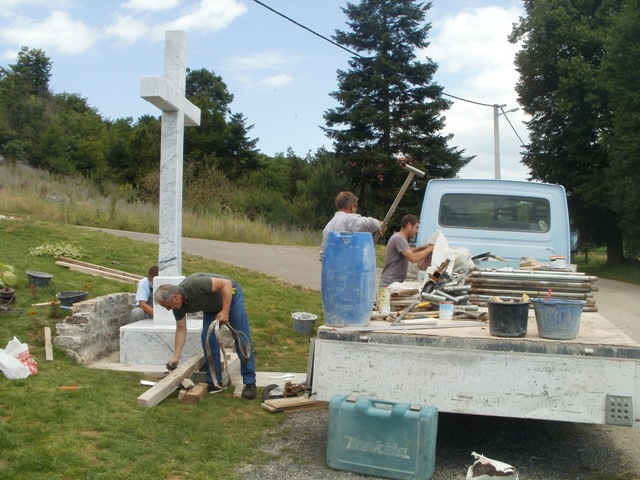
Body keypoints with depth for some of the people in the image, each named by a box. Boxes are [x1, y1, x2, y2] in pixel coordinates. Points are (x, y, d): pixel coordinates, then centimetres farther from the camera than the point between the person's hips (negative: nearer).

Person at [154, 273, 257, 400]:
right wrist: (176, 357, -3)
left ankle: (250, 383, -5)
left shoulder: (194, 285, -37)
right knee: (207, 338, -6)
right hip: (211, 307, 7)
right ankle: (214, 382, 3)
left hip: (230, 296, -6)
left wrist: (225, 311, -34)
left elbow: (226, 283, -34)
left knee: (242, 339, -8)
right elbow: (181, 330, -1)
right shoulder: (179, 306, -13)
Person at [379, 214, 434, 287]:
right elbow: (413, 258, -26)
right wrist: (430, 249, -13)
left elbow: (408, 252, 33)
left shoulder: (400, 237, 15)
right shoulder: (399, 238, -17)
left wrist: (423, 247, 17)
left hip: (396, 282, 10)